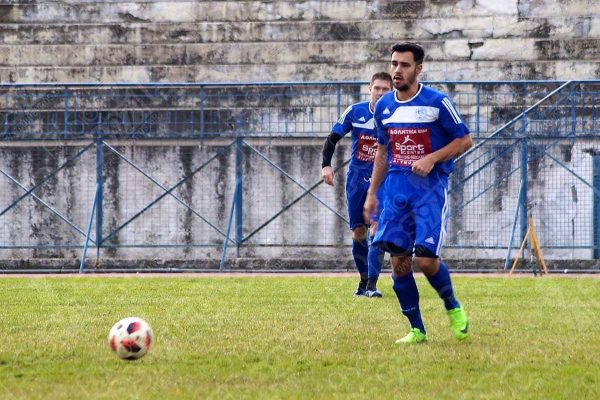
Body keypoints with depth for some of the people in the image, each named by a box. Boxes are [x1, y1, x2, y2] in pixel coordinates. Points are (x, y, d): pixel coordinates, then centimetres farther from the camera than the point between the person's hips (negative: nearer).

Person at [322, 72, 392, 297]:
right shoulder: (354, 112, -4)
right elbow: (333, 138, 3)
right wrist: (326, 164, -10)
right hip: (357, 178, 2)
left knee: (376, 228, -18)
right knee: (358, 233, 5)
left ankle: (372, 284, -20)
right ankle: (364, 281, 21)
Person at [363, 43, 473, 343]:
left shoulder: (438, 102, -6)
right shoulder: (383, 107, 10)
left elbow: (465, 140, -1)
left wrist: (432, 158, -14)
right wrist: (372, 192, 18)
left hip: (430, 187, -5)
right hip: (396, 186, 5)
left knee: (426, 260, -14)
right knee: (399, 261, -3)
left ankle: (453, 308, 14)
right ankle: (417, 330, 7)